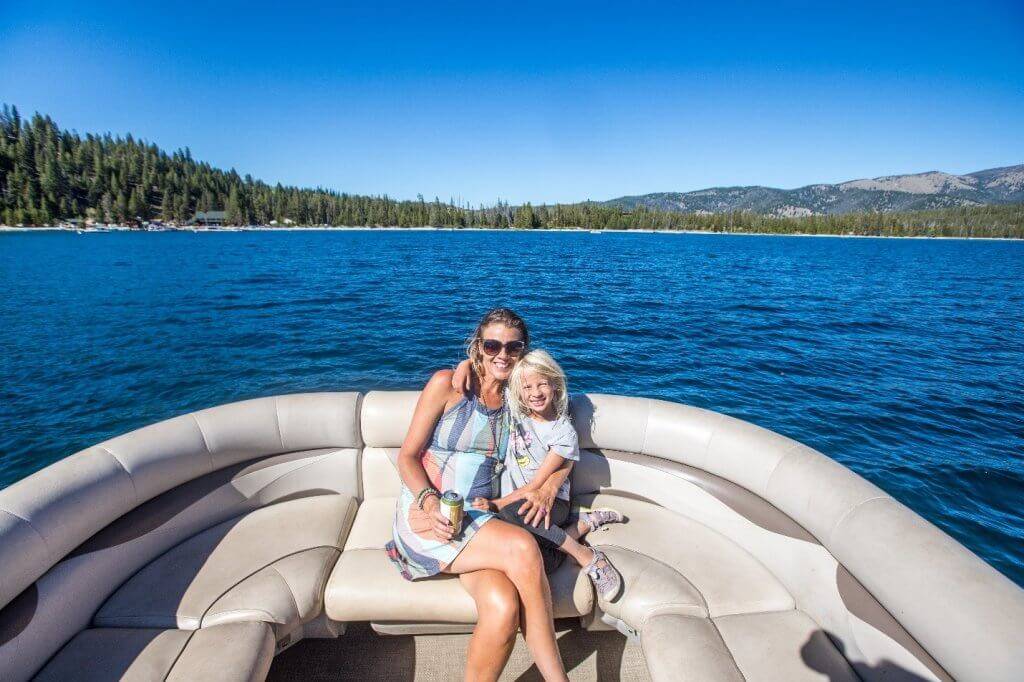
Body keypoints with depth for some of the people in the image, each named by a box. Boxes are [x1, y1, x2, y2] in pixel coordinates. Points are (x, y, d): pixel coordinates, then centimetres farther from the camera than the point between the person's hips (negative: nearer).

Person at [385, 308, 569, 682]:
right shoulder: (448, 384, -4)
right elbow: (407, 457, -4)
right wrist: (431, 502, -21)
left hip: (480, 521, 4)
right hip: (426, 514, -3)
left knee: (504, 607, -30)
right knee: (522, 547, -30)